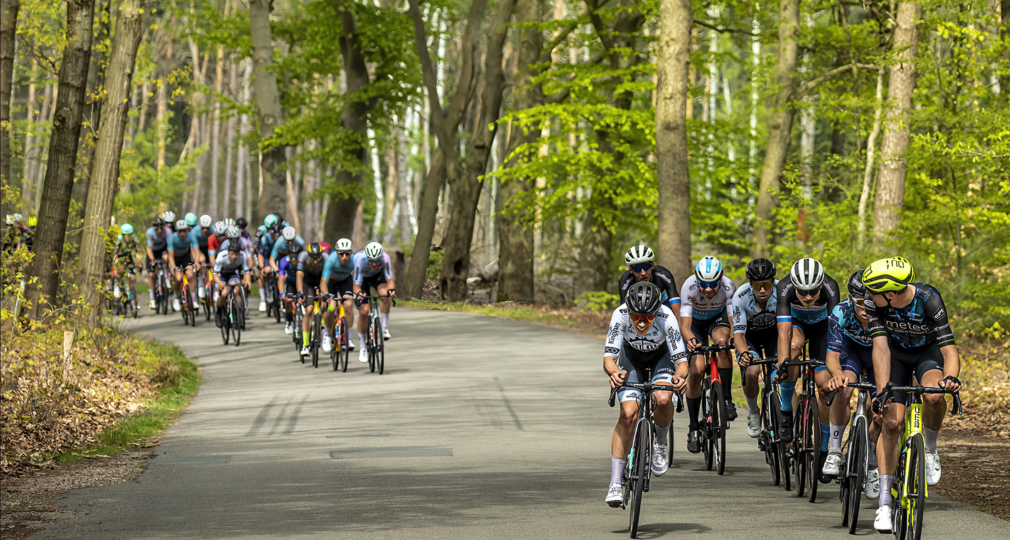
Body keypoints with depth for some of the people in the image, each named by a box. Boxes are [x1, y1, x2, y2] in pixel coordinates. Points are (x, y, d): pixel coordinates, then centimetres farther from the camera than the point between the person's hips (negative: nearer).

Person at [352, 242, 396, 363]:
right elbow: (356, 285, -36)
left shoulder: (384, 258, -36)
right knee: (363, 311, -13)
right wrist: (359, 293, -59)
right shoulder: (360, 259, -39)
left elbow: (390, 280, -37)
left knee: (385, 294, -32)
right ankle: (363, 347, 2)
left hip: (378, 275, 1)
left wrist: (391, 289, -60)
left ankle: (384, 329, -16)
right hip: (362, 278, -1)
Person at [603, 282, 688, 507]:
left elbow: (681, 361, -39)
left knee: (663, 399, -30)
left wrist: (680, 376, -62)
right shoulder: (621, 315, -34)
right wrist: (614, 372, -59)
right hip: (632, 356, 1)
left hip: (662, 355, -1)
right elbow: (608, 356, -36)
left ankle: (661, 442, 3)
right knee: (628, 413, -17)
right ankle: (615, 482, -10)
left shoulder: (665, 317, -37)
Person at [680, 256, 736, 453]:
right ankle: (694, 429, -4)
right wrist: (690, 339, -61)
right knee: (696, 370, -16)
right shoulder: (689, 287, -35)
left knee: (722, 341, -35)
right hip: (695, 322, 0)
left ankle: (726, 399, -22)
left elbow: (734, 320, -35)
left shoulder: (728, 287, -32)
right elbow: (685, 325, -39)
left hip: (718, 318, 0)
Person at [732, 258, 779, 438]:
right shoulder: (741, 296, -32)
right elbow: (738, 332, -34)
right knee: (752, 372, -26)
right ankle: (753, 412, 2)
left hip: (773, 332, 1)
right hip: (750, 334, -1)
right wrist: (743, 353, -56)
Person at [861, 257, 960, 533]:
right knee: (892, 422, -12)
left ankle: (930, 450, -4)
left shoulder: (929, 300, -34)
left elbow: (949, 350, -37)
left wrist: (951, 377, -57)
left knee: (934, 396, -34)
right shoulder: (874, 302, -29)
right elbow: (880, 347, -31)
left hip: (928, 351, -1)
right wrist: (882, 390, -43)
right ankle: (884, 501, -3)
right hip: (896, 353, 1)